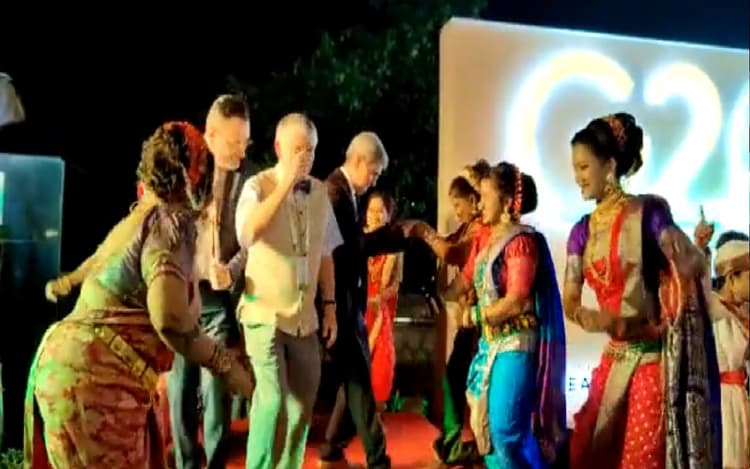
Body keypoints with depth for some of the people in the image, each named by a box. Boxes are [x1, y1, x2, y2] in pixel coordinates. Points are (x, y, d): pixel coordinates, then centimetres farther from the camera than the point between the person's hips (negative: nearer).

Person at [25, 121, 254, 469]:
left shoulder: (138, 217, 14)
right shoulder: (171, 221, -13)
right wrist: (226, 365, -16)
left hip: (69, 359, 10)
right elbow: (169, 317, -25)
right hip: (95, 375, -9)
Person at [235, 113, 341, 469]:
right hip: (265, 313, -4)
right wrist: (285, 184, -23)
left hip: (305, 316, 5)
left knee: (302, 402, 11)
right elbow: (246, 235, -27)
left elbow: (325, 254, 11)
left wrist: (329, 306, 9)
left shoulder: (319, 192, 5)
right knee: (272, 399, -12)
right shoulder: (258, 186, -8)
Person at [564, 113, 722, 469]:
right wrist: (597, 320, -17)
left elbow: (691, 268, -16)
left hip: (653, 359, -6)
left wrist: (696, 250, -35)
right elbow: (570, 303, 1)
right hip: (614, 360, 6)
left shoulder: (647, 212, -10)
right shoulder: (582, 231, 6)